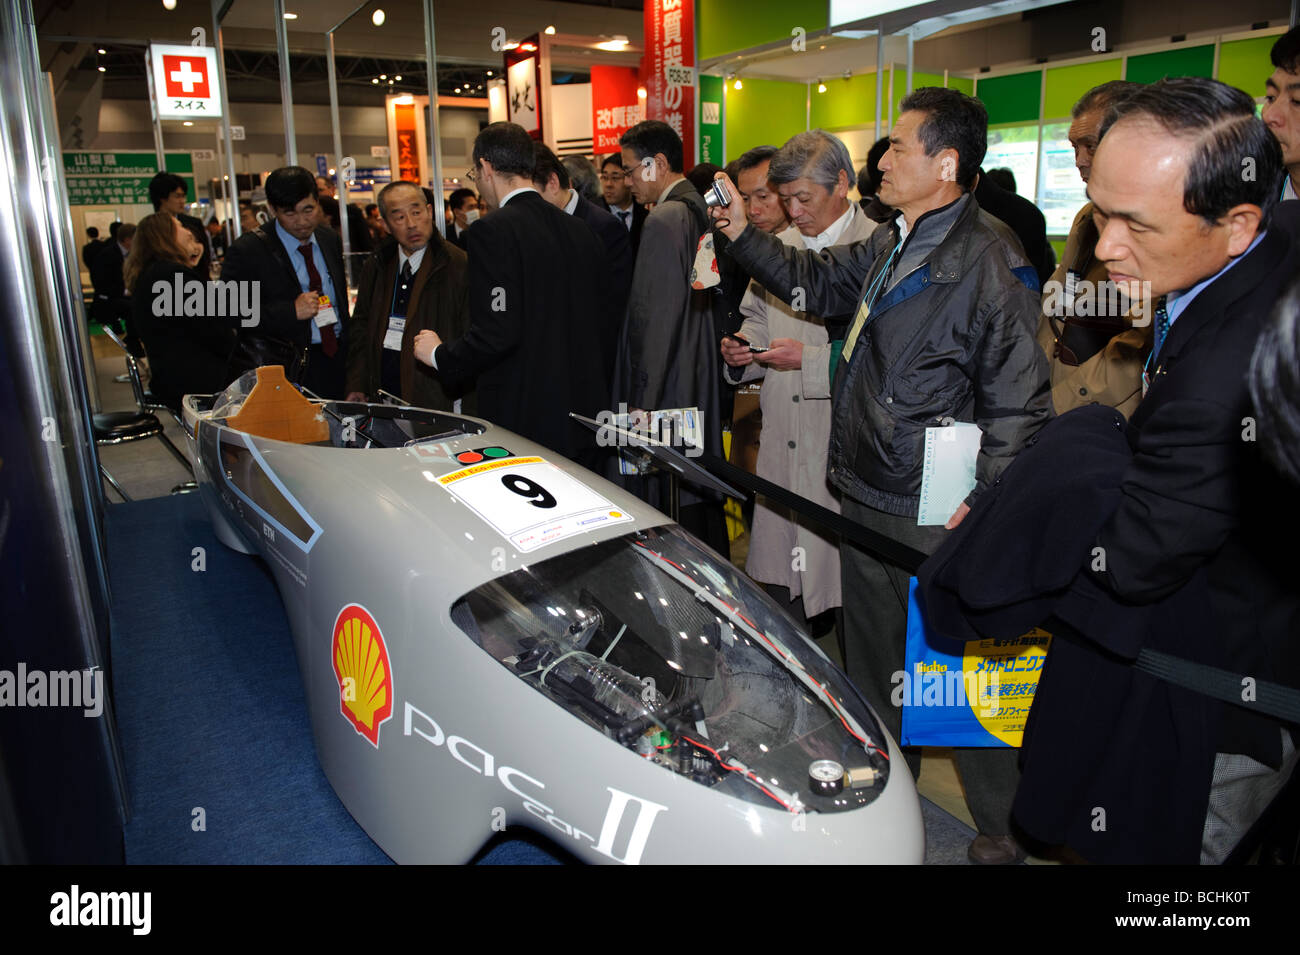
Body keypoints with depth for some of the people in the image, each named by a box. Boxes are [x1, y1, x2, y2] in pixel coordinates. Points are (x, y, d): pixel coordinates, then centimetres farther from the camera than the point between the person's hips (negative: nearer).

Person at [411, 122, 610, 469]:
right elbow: (601, 321, 12)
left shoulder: (492, 231, -13)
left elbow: (496, 333, -20)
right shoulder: (582, 231, 8)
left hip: (523, 421, -7)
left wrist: (439, 355, -3)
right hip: (584, 418, 7)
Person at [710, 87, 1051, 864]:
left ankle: (1004, 827, 28)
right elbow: (818, 282, 22)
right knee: (872, 653, 23)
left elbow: (1018, 404, -18)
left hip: (935, 515, -9)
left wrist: (980, 508, -20)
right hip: (866, 496, 9)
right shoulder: (890, 246, 8)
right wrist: (743, 236, 14)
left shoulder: (991, 263, -18)